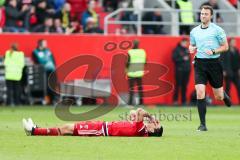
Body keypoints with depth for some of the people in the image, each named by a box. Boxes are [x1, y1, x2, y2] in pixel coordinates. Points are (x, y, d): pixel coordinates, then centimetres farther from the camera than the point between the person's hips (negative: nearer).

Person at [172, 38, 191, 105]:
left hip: (187, 70, 6)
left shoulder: (187, 49, 15)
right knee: (178, 85, -7)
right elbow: (174, 58, -11)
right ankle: (175, 100, -3)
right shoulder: (177, 49, -4)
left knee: (184, 86, 5)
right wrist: (183, 59, -16)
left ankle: (184, 100, 8)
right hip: (179, 70, -6)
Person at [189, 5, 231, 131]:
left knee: (218, 96, 6)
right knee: (200, 93, -13)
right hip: (200, 63, 2)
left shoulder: (217, 30, -3)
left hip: (214, 63, -2)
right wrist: (191, 49, -1)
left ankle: (224, 96, 46)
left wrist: (213, 51, -16)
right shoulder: (194, 31, 9)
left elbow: (225, 46, 0)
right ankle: (203, 124, -8)